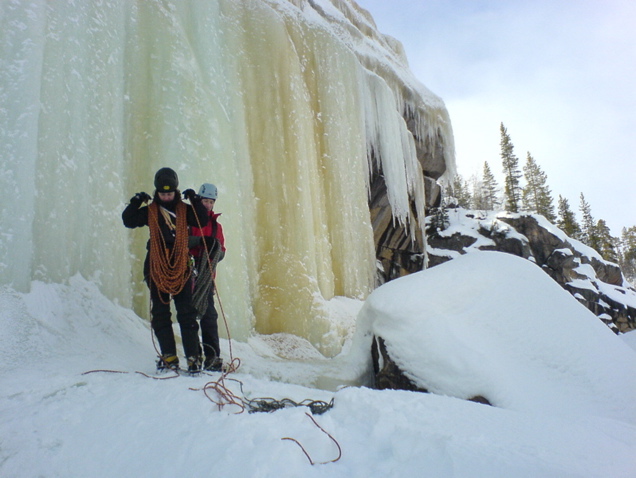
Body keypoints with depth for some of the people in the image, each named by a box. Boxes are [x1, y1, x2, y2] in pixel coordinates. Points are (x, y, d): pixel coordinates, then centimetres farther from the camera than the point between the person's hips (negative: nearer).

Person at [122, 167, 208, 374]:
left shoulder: (184, 209, 8)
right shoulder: (150, 211, 10)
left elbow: (202, 221, -3)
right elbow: (129, 221, 4)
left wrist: (195, 201, -11)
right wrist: (135, 203, -7)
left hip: (181, 268, -1)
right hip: (157, 268, 2)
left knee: (187, 315, -3)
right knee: (160, 315, 3)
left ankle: (193, 357, 0)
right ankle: (169, 357, 11)